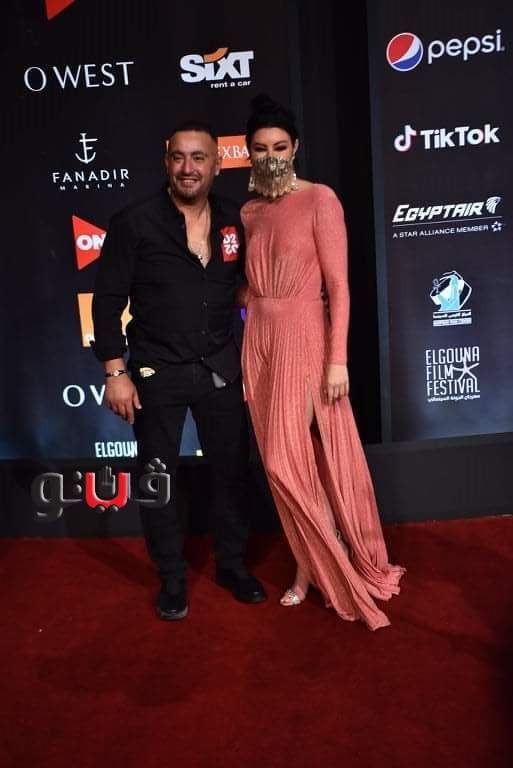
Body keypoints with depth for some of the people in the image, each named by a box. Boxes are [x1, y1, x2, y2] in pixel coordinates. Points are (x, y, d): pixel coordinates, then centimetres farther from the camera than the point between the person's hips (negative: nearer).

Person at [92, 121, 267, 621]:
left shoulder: (236, 221, 2)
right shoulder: (134, 223, -7)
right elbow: (108, 301, -5)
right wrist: (116, 372, -10)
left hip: (221, 369, 3)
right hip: (157, 372, -2)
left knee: (231, 470, 10)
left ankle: (233, 566, 32)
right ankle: (171, 578, 29)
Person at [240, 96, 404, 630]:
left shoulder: (319, 199, -5)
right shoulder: (247, 212, 13)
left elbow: (338, 285, -10)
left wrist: (338, 358, -14)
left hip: (303, 336, -6)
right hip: (257, 338, 6)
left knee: (286, 460, -9)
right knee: (280, 462, 7)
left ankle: (322, 562, 16)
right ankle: (317, 563, 24)